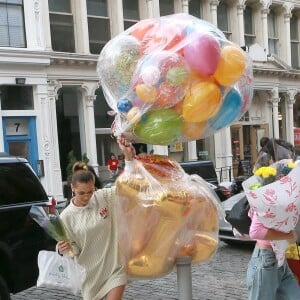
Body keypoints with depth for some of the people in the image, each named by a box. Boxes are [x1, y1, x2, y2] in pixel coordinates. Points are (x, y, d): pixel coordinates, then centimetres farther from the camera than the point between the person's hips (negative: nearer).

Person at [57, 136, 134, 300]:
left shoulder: (105, 197, -9)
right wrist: (64, 249, -27)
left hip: (114, 267, -1)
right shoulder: (67, 216, -10)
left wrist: (128, 155, -27)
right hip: (90, 271, 1)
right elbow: (74, 248, -3)